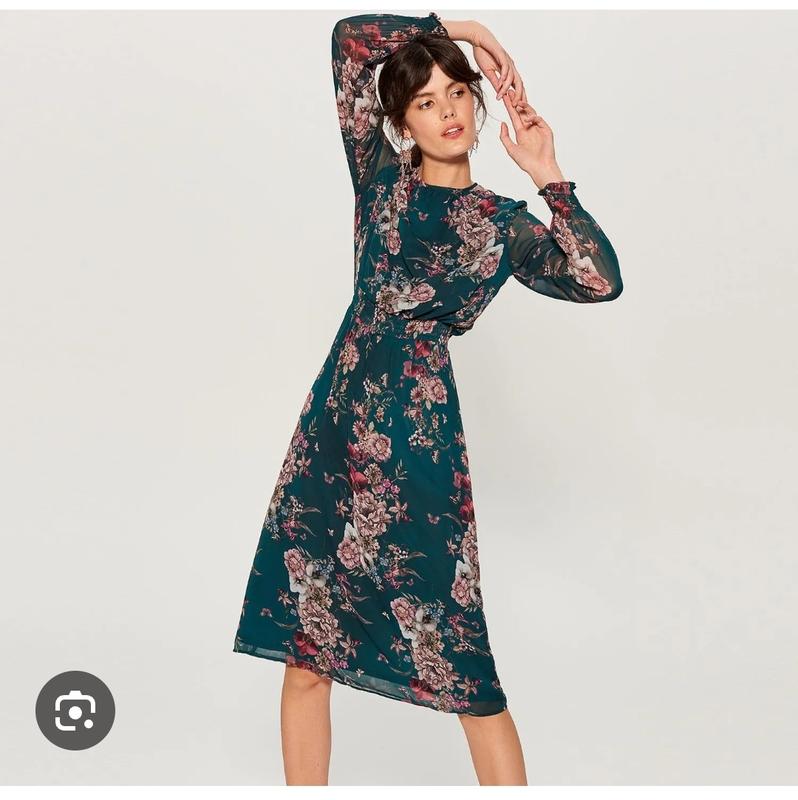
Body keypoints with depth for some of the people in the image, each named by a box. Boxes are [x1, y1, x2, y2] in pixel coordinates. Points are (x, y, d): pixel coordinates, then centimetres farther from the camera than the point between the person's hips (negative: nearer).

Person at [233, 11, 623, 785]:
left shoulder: (502, 224, 6)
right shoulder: (381, 176, 11)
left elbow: (601, 280, -10)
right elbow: (350, 36, 9)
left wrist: (547, 175, -7)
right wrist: (454, 26, 10)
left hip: (416, 434, -3)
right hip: (333, 423, 3)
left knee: (460, 663, -3)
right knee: (303, 648, 6)